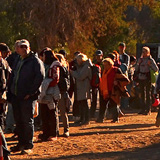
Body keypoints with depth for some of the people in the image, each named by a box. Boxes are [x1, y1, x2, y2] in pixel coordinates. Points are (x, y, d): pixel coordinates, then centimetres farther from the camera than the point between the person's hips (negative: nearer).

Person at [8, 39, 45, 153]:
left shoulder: (35, 61, -6)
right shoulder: (17, 61, 17)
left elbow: (40, 77, -14)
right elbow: (12, 77, 24)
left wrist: (31, 92, -16)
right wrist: (10, 92, 14)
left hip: (28, 97, -7)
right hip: (16, 96, 7)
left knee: (27, 121, -4)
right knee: (18, 121, 11)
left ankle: (28, 146, 2)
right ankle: (21, 143, 21)